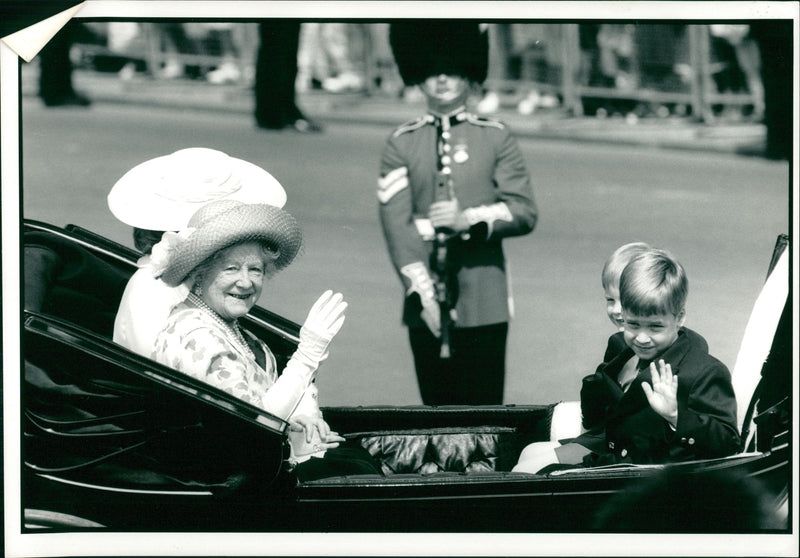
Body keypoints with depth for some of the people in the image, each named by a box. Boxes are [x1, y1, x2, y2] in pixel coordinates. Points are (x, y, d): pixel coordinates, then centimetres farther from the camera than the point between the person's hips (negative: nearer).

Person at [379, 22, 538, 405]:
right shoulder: (402, 144, 6)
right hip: (426, 302, 1)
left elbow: (525, 212, 0)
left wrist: (469, 219, -18)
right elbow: (396, 223, -4)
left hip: (483, 304, -1)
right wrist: (423, 294, -15)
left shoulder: (496, 139, 6)